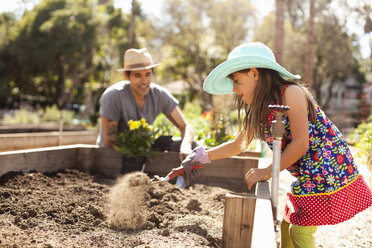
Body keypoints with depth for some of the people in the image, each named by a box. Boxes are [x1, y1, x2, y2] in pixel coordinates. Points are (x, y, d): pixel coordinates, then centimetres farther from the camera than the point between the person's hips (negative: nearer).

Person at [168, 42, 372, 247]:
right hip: (306, 179, 8)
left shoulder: (291, 92, -16)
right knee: (287, 228, 12)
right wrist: (202, 156, 14)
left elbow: (301, 144, -21)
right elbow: (237, 146, 21)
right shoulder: (259, 111, 8)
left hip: (330, 172, -8)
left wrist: (268, 172, -15)